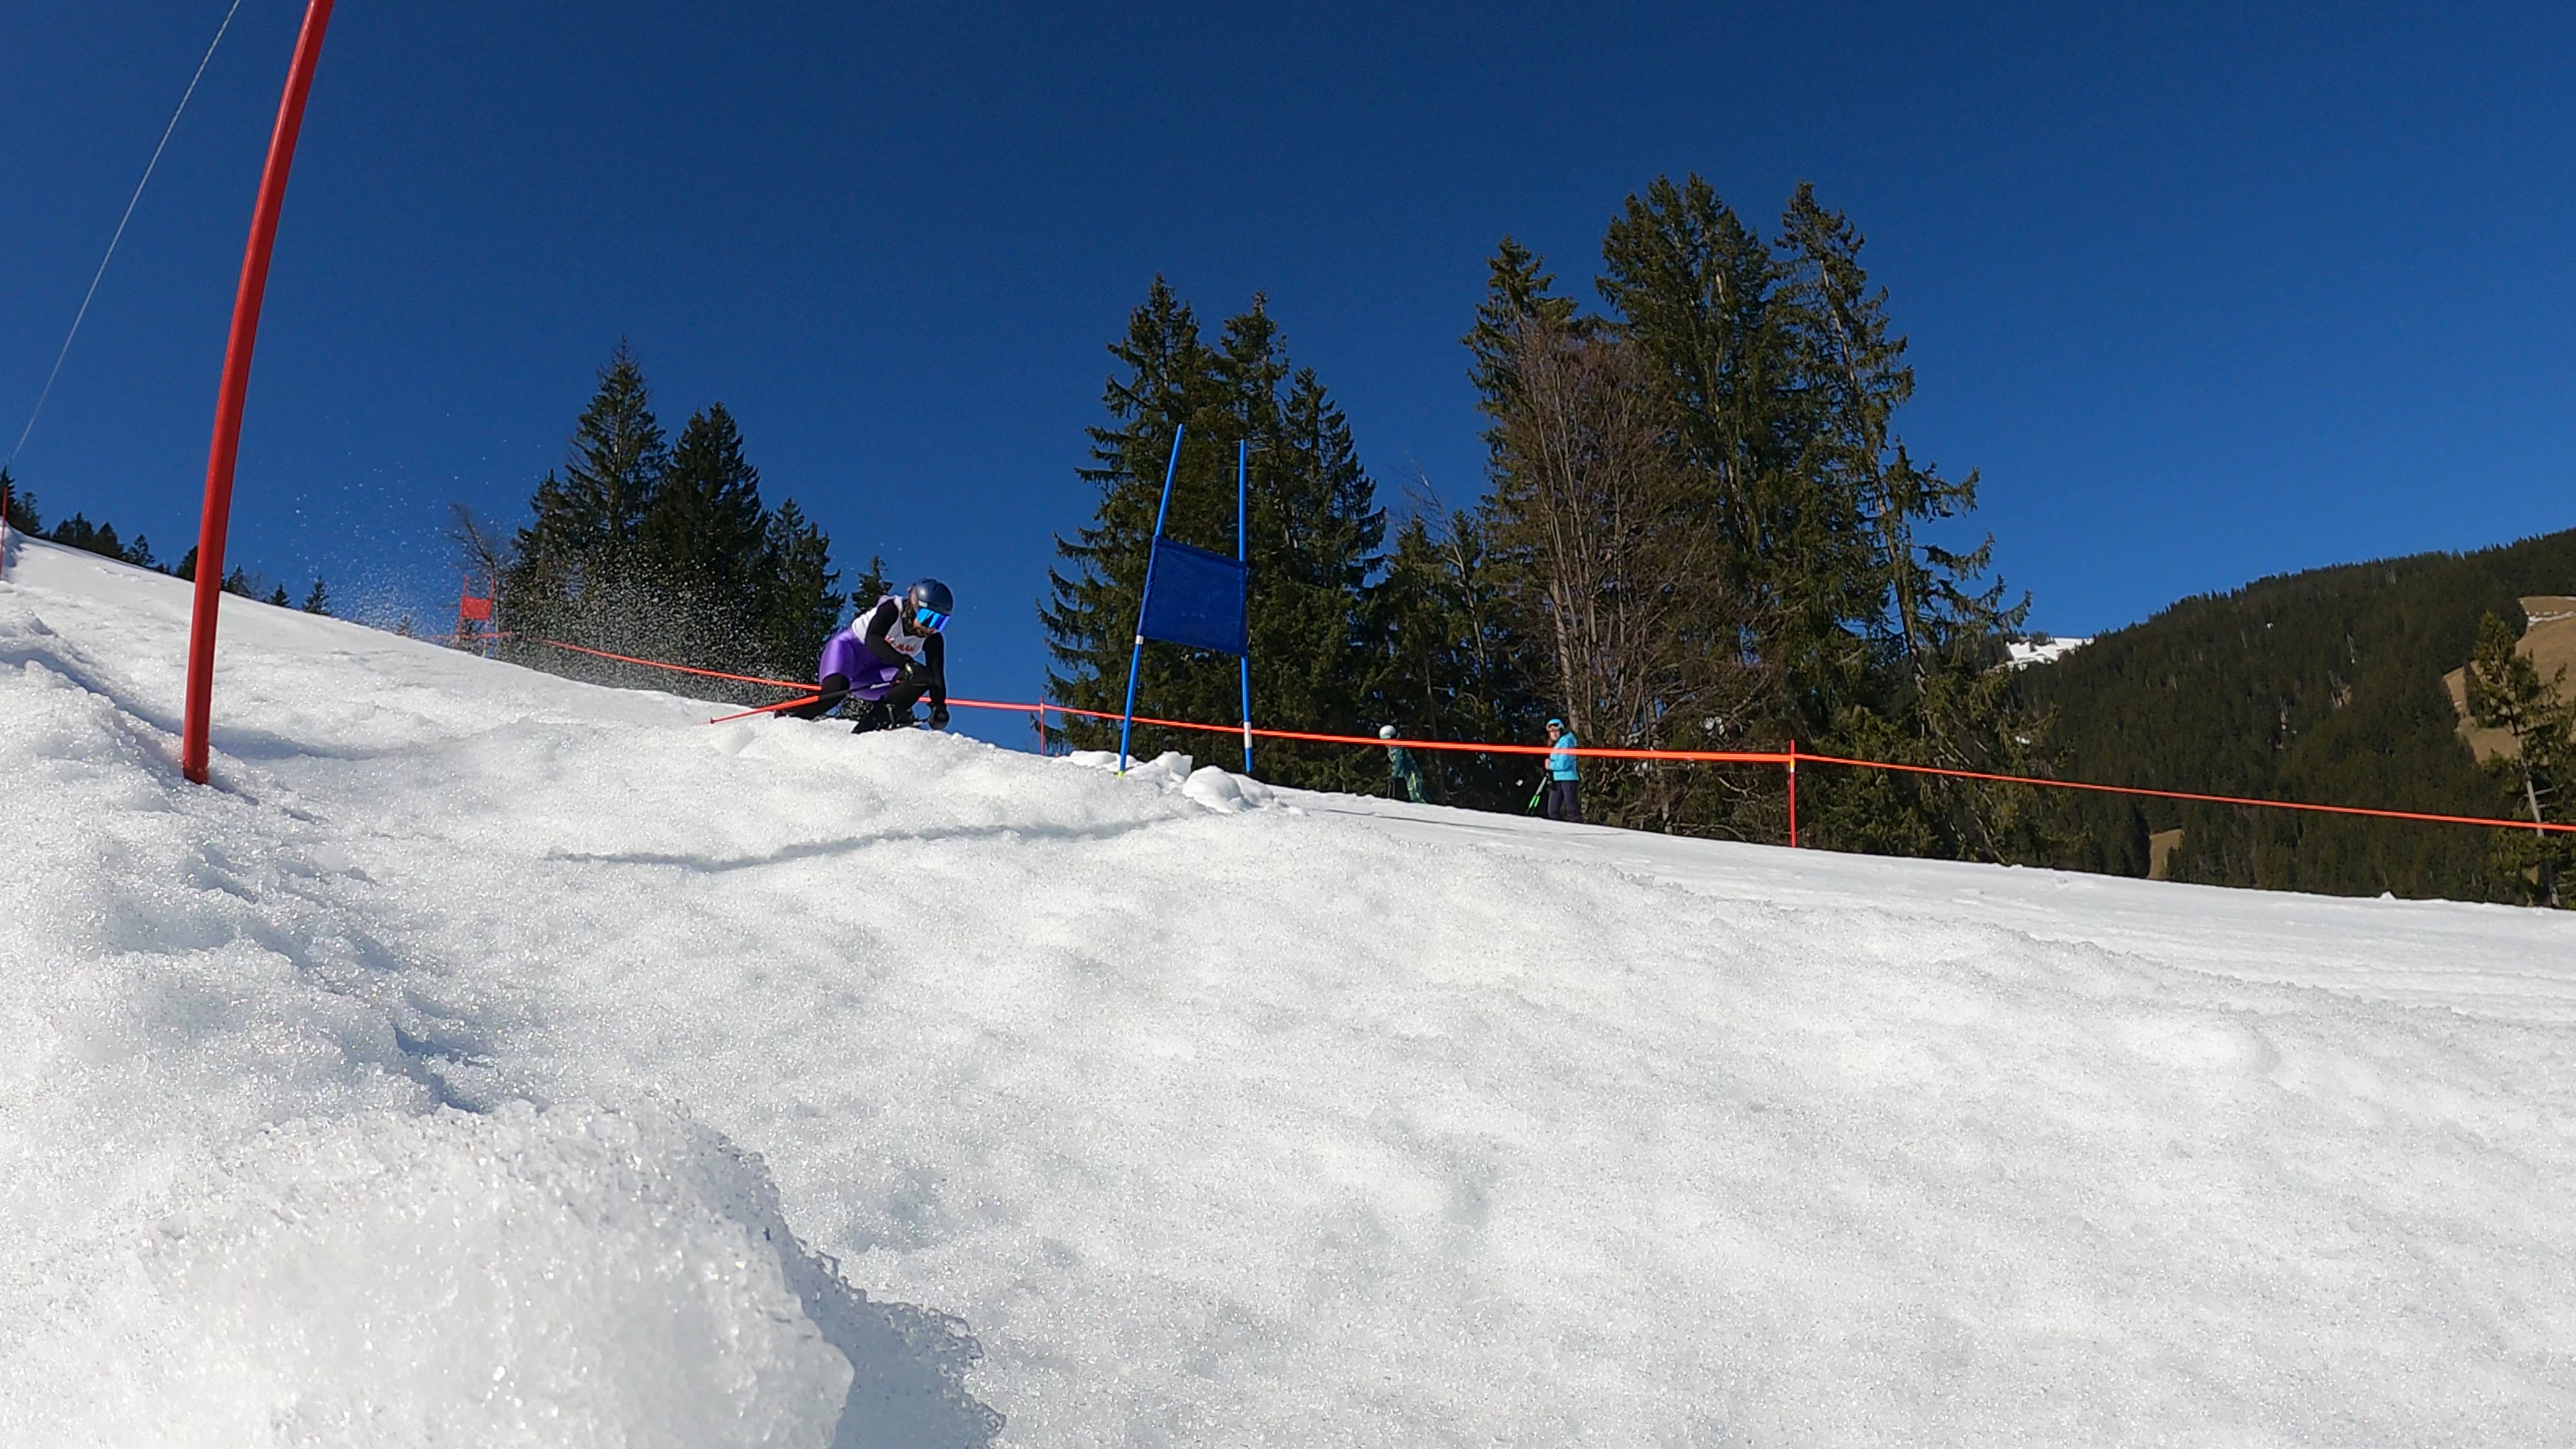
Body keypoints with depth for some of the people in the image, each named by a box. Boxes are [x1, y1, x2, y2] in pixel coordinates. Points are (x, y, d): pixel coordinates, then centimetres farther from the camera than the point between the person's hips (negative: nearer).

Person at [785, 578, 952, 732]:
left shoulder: (933, 640, -12)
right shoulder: (891, 609, -25)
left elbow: (937, 675, -15)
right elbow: (872, 640, -40)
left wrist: (939, 708, -33)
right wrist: (906, 663, -54)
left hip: (877, 671, 5)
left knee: (922, 678, -22)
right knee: (836, 689, -35)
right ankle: (787, 716, -14)